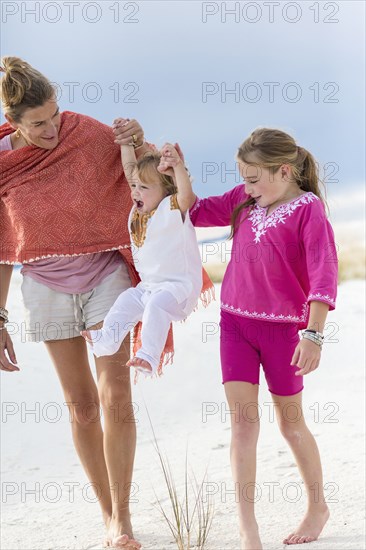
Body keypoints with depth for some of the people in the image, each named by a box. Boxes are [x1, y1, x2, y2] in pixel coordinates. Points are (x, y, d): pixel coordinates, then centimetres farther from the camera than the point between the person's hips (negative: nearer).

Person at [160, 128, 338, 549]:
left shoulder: (308, 209, -14)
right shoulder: (244, 201, 5)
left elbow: (323, 274, -21)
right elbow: (196, 212, 14)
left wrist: (313, 333, -29)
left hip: (283, 328, -4)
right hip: (235, 322, 5)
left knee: (290, 421, 10)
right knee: (242, 419, -4)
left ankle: (318, 507, 31)